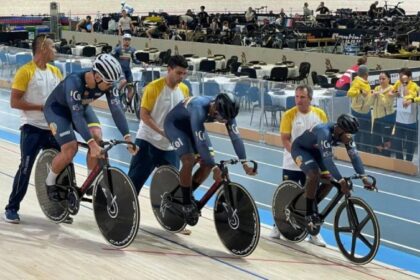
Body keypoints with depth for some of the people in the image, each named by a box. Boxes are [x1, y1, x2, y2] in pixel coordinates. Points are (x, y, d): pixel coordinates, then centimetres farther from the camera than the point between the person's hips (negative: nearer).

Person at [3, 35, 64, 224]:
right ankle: (11, 208, 8)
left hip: (53, 128, 6)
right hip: (32, 128, -6)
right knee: (25, 168, -5)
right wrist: (41, 106, -19)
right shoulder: (25, 71, -10)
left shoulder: (55, 71, 9)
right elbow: (14, 102, -14)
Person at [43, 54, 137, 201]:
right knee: (70, 149, -21)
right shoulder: (74, 81, -39)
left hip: (82, 107, 5)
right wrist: (91, 143, -53)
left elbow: (116, 109, -27)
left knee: (97, 137, -20)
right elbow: (77, 115, -44)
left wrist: (127, 137, -37)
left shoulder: (107, 83, -24)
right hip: (57, 108, -5)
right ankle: (50, 181, 7)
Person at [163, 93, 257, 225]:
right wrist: (215, 168, -44)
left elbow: (235, 137, -19)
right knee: (189, 160, -24)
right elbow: (200, 143, -43)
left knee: (207, 162, -5)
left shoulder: (225, 111, -21)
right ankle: (186, 203, -7)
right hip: (174, 124, -7)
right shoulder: (199, 109, -41)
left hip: (191, 125, 7)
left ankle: (188, 194, 15)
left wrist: (244, 163, -25)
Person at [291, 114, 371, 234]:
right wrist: (341, 181, -50)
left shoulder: (345, 134, -17)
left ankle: (312, 207, 13)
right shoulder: (325, 133, -39)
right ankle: (309, 214, -15)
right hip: (300, 149, -7)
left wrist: (363, 177, -29)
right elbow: (328, 160, -45)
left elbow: (354, 156, -19)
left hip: (315, 150, 8)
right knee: (314, 175, -29)